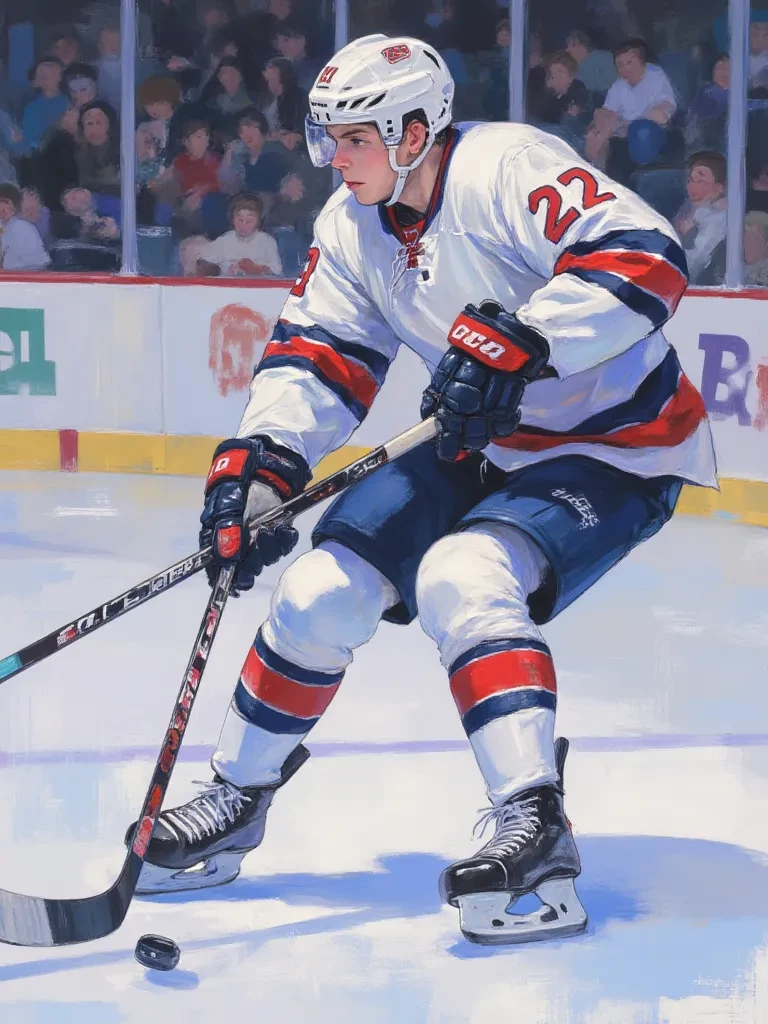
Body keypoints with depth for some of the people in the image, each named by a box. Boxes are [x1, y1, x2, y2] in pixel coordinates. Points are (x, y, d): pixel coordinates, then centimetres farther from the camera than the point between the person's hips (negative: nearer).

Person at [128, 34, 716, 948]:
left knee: (461, 578, -32)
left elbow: (645, 260, -35)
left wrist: (518, 343, -43)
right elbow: (315, 355, 2)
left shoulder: (506, 169, -24)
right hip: (480, 448, 8)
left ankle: (534, 829, -35)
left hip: (614, 446, -8)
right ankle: (236, 800, 18)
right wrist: (259, 467, -14)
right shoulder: (353, 224, 1)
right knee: (324, 587, 0)